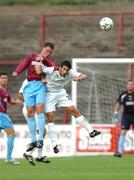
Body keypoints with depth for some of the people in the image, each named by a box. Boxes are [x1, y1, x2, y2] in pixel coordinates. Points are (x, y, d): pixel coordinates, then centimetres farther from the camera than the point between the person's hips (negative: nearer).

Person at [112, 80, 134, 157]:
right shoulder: (123, 95, -4)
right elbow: (119, 104, 11)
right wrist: (116, 113, 6)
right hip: (126, 115, 0)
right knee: (123, 132, -10)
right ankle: (120, 151, -12)